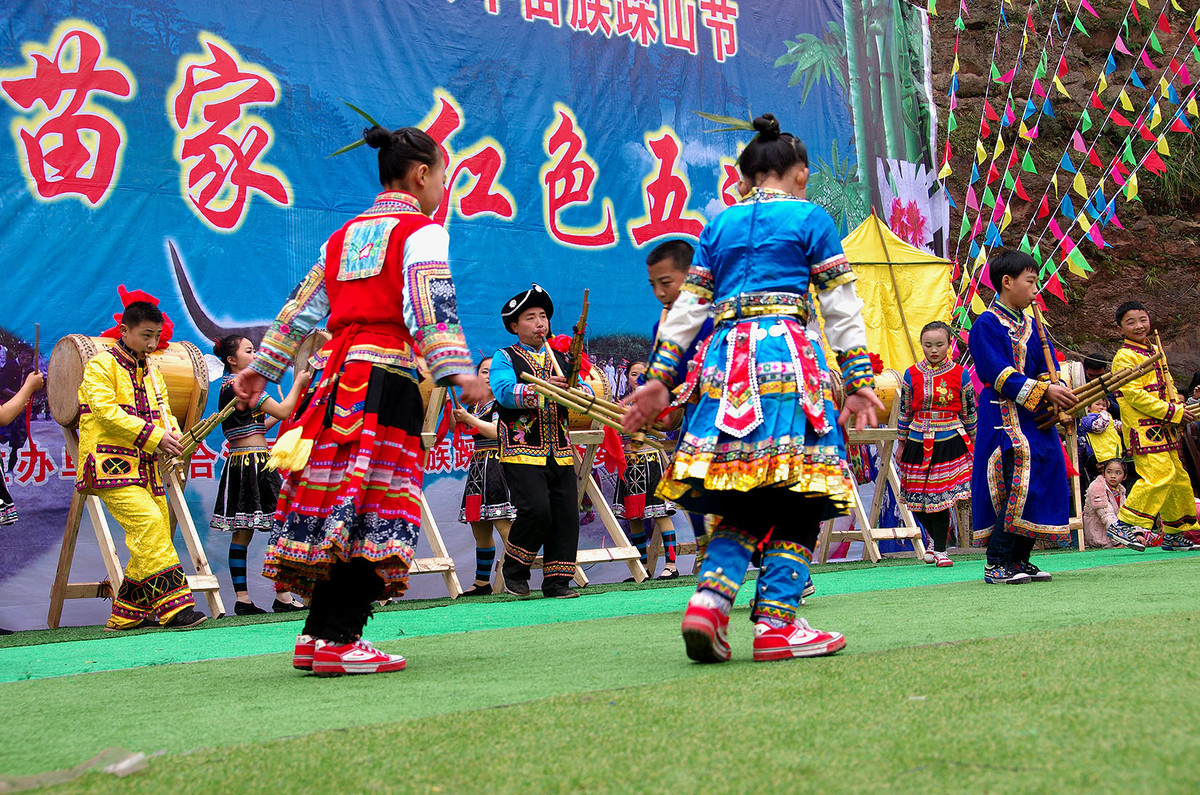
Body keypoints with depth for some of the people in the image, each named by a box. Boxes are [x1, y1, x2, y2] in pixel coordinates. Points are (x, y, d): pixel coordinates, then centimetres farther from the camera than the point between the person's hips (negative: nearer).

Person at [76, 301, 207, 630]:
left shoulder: (152, 372, 21)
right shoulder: (102, 365, -3)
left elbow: (162, 413, 17)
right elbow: (105, 410, -15)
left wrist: (172, 436, -7)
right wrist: (153, 436, -19)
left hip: (145, 467, 8)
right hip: (110, 465, -8)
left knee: (155, 535, 2)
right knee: (148, 522, -22)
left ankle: (126, 615, 10)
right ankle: (173, 604, -24)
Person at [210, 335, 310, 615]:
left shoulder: (228, 386, 16)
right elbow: (282, 411, -12)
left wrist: (277, 416, 21)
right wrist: (298, 384, 1)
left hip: (236, 463, 10)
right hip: (255, 463, -10)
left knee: (242, 533, 7)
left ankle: (242, 599, 6)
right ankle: (282, 597, -4)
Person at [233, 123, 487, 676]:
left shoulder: (345, 235, 22)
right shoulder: (422, 231, 0)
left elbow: (302, 306, 24)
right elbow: (432, 306, -16)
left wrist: (262, 368, 29)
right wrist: (457, 371, -25)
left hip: (338, 374, 8)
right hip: (390, 377, -7)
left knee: (335, 505, 9)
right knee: (374, 510, -8)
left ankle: (317, 636, 11)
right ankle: (339, 641, -11)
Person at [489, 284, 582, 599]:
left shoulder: (561, 359, 20)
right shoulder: (505, 358, 5)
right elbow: (505, 392, -14)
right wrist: (541, 389, -29)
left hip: (560, 452, 5)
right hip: (522, 452, -5)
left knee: (566, 514, -3)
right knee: (537, 509, -18)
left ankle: (557, 581, 6)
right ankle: (514, 570, 4)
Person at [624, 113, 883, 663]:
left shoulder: (717, 226, 20)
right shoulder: (811, 219, 9)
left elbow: (688, 306, 15)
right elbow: (841, 308, 5)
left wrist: (659, 377, 16)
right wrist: (860, 380, 5)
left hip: (722, 360, 5)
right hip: (786, 353, -4)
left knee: (742, 504, 8)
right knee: (796, 503, -2)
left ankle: (709, 599, -12)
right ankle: (776, 622, -9)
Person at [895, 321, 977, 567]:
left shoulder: (960, 374, 0)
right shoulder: (912, 375, 3)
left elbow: (969, 412, 7)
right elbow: (905, 412, 9)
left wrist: (973, 443, 10)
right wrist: (901, 444, 11)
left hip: (949, 442, -2)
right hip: (918, 444, 2)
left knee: (942, 498, -6)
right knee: (917, 501, 5)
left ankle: (940, 549, 9)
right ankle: (935, 539, 31)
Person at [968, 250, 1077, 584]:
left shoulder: (1030, 326, 18)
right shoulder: (987, 325, -7)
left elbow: (1046, 368, 12)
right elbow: (1000, 375, -16)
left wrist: (1056, 391, -9)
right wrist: (1043, 392, -20)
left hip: (1036, 419, 8)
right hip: (1005, 421, -8)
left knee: (1041, 487, 6)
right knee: (1018, 488, -15)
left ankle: (1019, 559, 14)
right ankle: (996, 563, -9)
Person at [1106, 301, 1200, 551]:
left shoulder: (1154, 353, 19)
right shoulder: (1124, 357, -9)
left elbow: (1168, 388, 24)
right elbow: (1134, 395, -18)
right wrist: (1174, 413, -16)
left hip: (1163, 428, 9)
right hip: (1142, 428, -9)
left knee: (1178, 477, 12)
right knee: (1160, 474, -20)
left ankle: (1176, 533, 23)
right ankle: (1124, 525, -15)